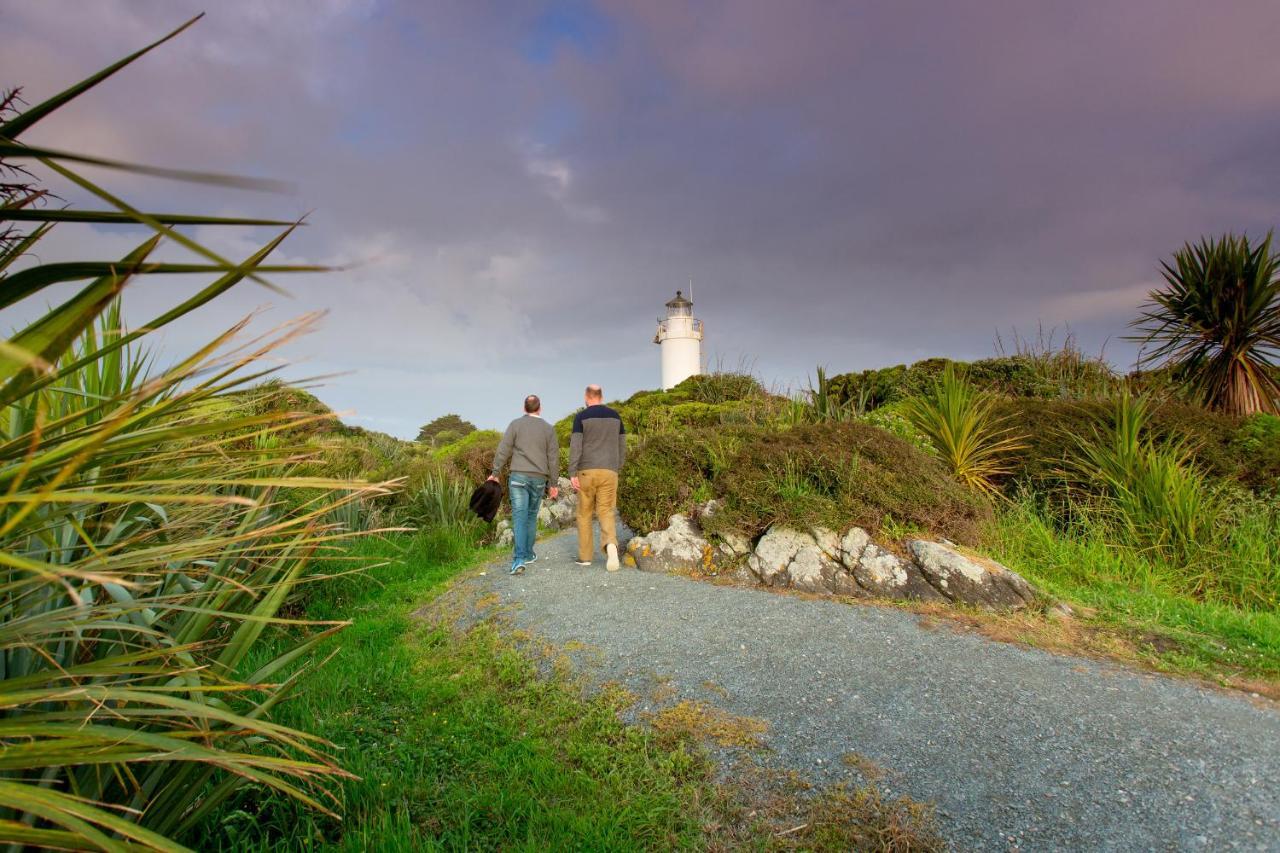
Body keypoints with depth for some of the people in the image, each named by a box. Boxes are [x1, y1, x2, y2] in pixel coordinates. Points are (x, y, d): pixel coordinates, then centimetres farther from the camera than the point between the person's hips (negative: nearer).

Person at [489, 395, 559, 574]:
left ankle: (519, 559, -15)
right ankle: (528, 554, 25)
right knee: (531, 516, 16)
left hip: (518, 476, -2)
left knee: (519, 517, -4)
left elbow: (503, 450, -4)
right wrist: (553, 484, 10)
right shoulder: (548, 428, 5)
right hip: (539, 479, 2)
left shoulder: (515, 424, 0)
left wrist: (495, 473, 4)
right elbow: (553, 458, 4)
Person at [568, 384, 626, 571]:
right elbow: (622, 446, 12)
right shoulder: (615, 416, 10)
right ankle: (610, 545, -27)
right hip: (608, 471, 2)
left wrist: (572, 474, -14)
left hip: (587, 471, -2)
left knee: (584, 513, 13)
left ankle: (585, 556, 16)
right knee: (606, 513, 2)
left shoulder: (581, 417, -3)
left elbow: (575, 445, -12)